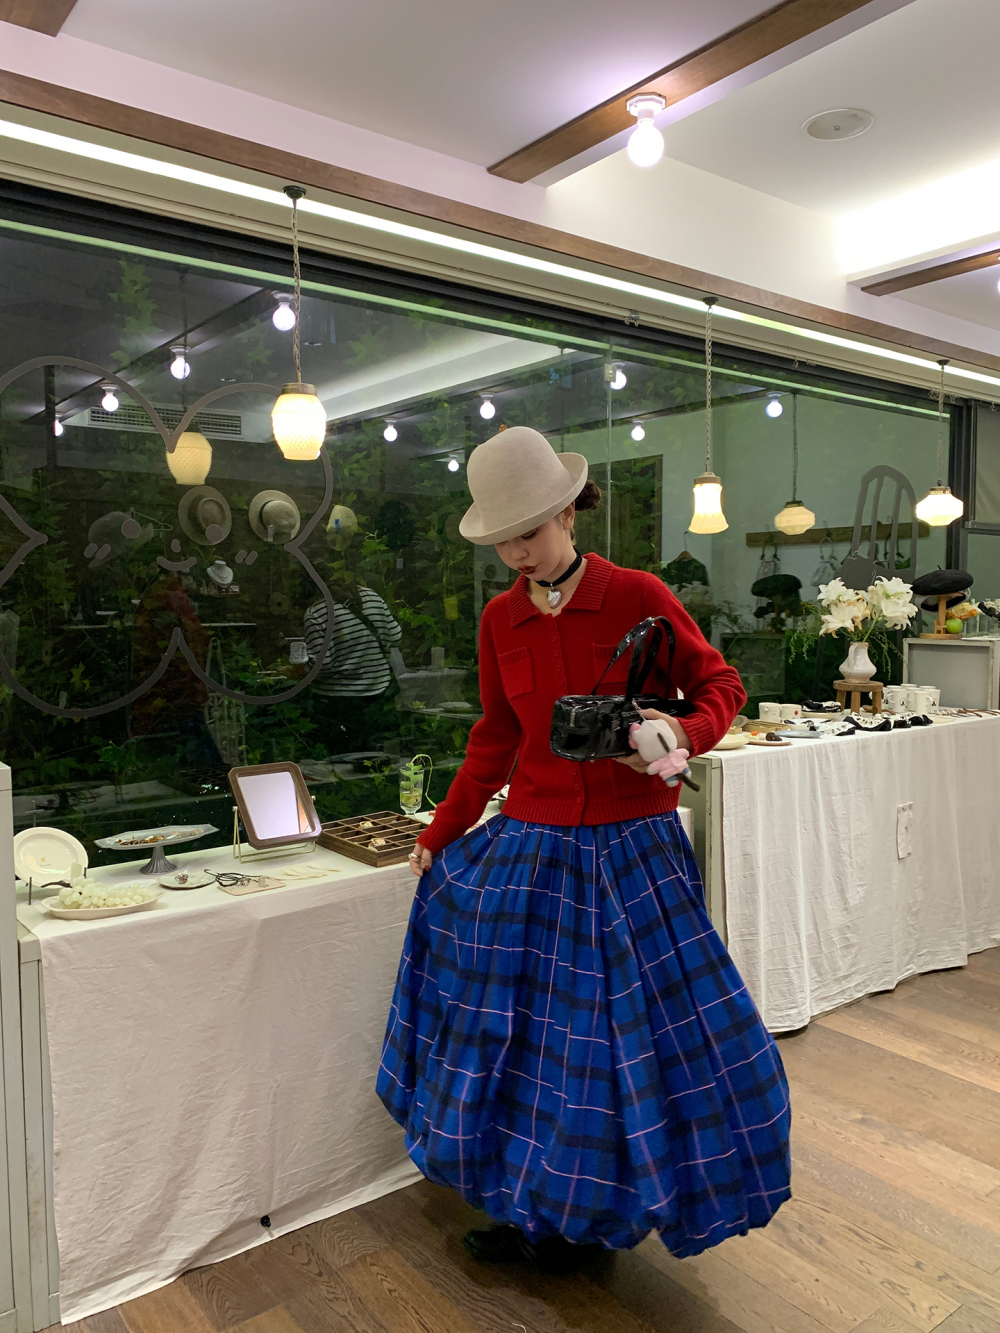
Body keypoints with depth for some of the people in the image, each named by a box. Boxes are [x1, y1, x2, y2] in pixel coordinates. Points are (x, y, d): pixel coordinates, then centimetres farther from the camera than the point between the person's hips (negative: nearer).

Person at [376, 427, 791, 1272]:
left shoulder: (637, 596, -9)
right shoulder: (500, 620, 3)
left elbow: (720, 683, 0)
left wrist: (688, 736, -21)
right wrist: (443, 833, 12)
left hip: (631, 846, -3)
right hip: (532, 844, 3)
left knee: (627, 1026, 4)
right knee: (518, 1023, 9)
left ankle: (590, 1213, 27)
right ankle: (525, 1203, 32)